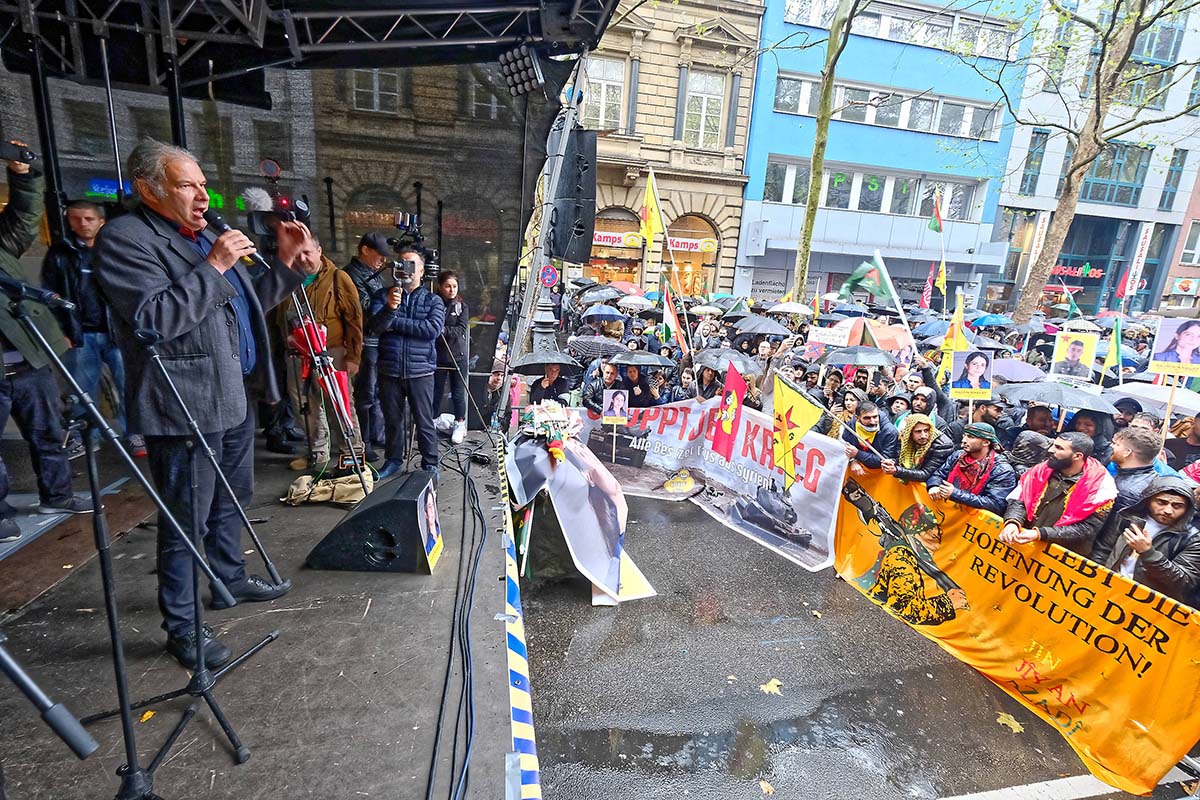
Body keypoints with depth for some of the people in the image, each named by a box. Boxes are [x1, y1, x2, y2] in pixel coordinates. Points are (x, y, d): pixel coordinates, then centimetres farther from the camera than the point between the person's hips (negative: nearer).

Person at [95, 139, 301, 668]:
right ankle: (182, 628, 16)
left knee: (231, 501, 21)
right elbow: (156, 319, -22)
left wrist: (285, 263, 9)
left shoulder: (205, 235, 17)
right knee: (187, 521, 1)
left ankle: (231, 579, 39)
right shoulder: (123, 239, -10)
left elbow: (250, 305, 20)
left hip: (236, 396, 9)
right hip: (186, 406, -9)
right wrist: (213, 267, -21)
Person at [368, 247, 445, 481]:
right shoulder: (383, 295, 9)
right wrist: (389, 308, -27)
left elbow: (433, 329, -12)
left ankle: (430, 464, 15)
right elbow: (374, 326, -7)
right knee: (392, 419, 12)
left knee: (424, 421, 2)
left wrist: (395, 322, -10)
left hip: (420, 371, -2)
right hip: (389, 370, 2)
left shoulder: (433, 301, 6)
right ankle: (394, 460, 29)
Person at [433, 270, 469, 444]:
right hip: (438, 356, -1)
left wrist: (444, 330, -23)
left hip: (458, 356, 1)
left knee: (458, 392, 8)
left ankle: (460, 424, 20)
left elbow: (462, 330, -10)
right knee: (436, 391, 7)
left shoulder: (461, 306, 2)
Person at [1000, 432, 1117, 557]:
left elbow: (1086, 530, -11)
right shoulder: (1042, 470, 3)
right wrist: (1012, 522, -18)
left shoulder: (1101, 485, -7)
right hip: (1023, 544, 2)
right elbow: (1018, 501, 2)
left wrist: (1040, 534, -22)